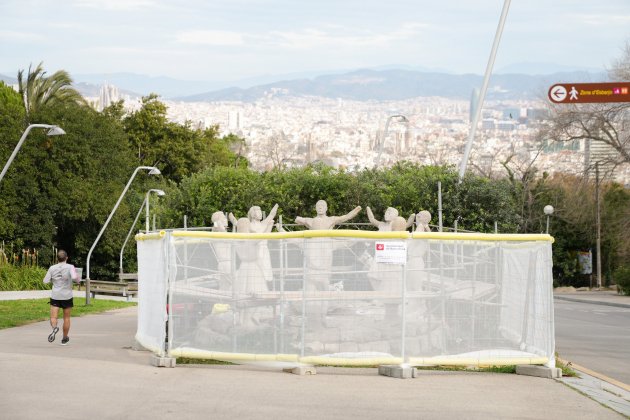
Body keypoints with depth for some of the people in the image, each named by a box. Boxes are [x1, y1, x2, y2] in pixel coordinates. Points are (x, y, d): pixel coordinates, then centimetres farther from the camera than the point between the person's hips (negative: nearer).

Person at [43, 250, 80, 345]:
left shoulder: (52, 268, 0)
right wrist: (78, 279, -2)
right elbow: (74, 277, -24)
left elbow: (45, 281, 2)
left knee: (53, 318, -2)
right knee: (66, 318, 15)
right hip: (67, 296, -1)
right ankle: (64, 339, 24)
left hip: (55, 296, 1)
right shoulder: (70, 267, -9)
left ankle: (54, 328, -35)